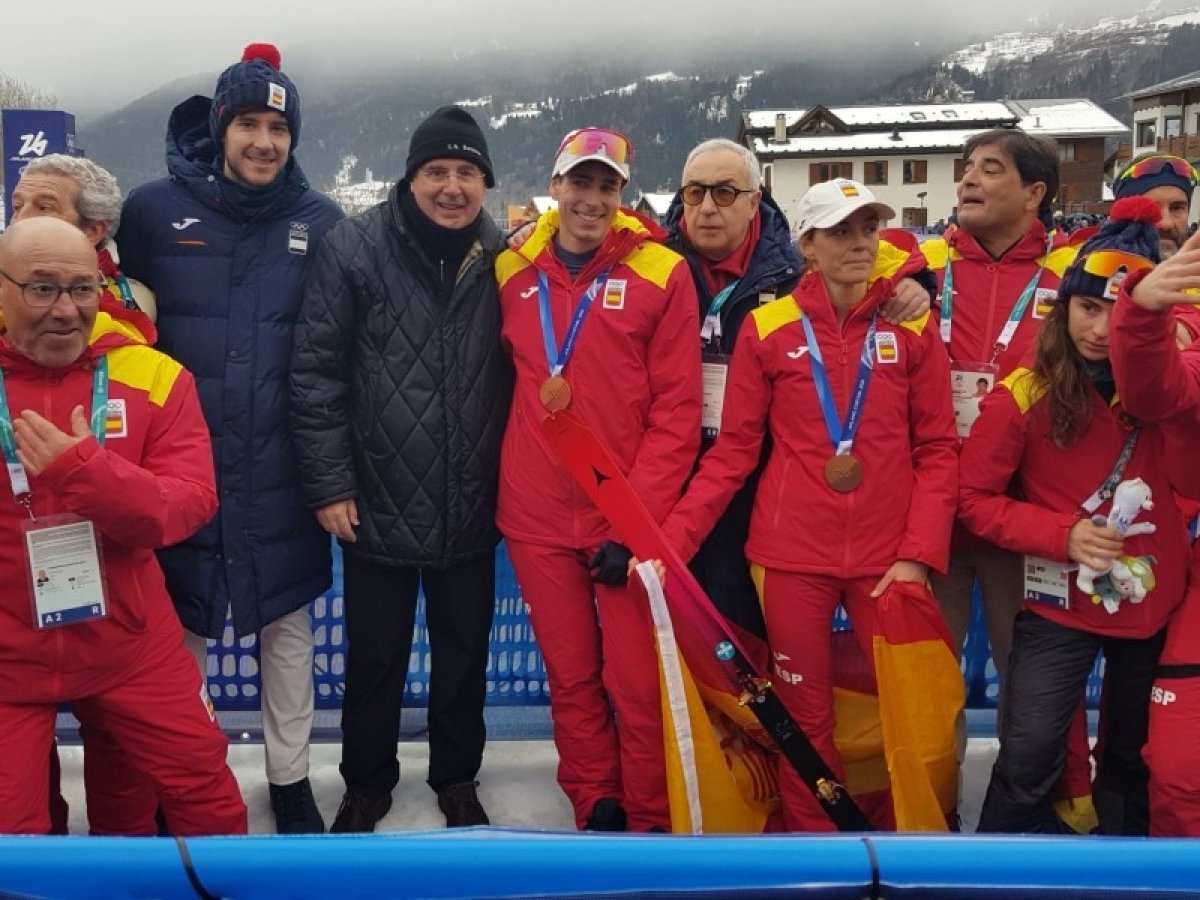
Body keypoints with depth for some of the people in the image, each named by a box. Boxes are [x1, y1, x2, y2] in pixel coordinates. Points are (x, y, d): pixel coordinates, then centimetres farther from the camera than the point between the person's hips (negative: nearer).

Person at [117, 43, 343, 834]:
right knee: (178, 632, 11)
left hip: (282, 477, 1)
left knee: (288, 627, 12)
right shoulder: (156, 209, -2)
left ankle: (291, 778, 29)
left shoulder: (322, 223, 1)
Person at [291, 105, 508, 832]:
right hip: (377, 505, -2)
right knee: (374, 657, 13)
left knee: (465, 652, 16)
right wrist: (329, 483, -10)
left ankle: (457, 776, 37)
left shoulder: (503, 255, -1)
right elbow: (316, 370, -8)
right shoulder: (356, 247, -9)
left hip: (471, 509, 2)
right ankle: (367, 782, 35)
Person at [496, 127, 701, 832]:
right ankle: (596, 814, 29)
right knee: (571, 679, 13)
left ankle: (652, 823, 22)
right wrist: (497, 486, 8)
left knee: (637, 684, 2)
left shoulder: (661, 273, -6)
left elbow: (676, 411, -8)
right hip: (536, 517, 3)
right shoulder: (513, 270, 5)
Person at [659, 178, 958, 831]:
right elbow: (733, 451, 0)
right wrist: (672, 538, -9)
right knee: (806, 717, 9)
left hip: (889, 556, 1)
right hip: (792, 555, -1)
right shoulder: (767, 328, -2)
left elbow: (937, 448, 2)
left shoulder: (913, 325, 1)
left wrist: (918, 554, -8)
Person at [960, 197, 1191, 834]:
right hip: (1061, 605, -3)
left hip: (1153, 601, 3)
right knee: (1029, 761, -5)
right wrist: (1062, 534, -21)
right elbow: (975, 498, -8)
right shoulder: (1023, 395, -12)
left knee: (1134, 757, 19)